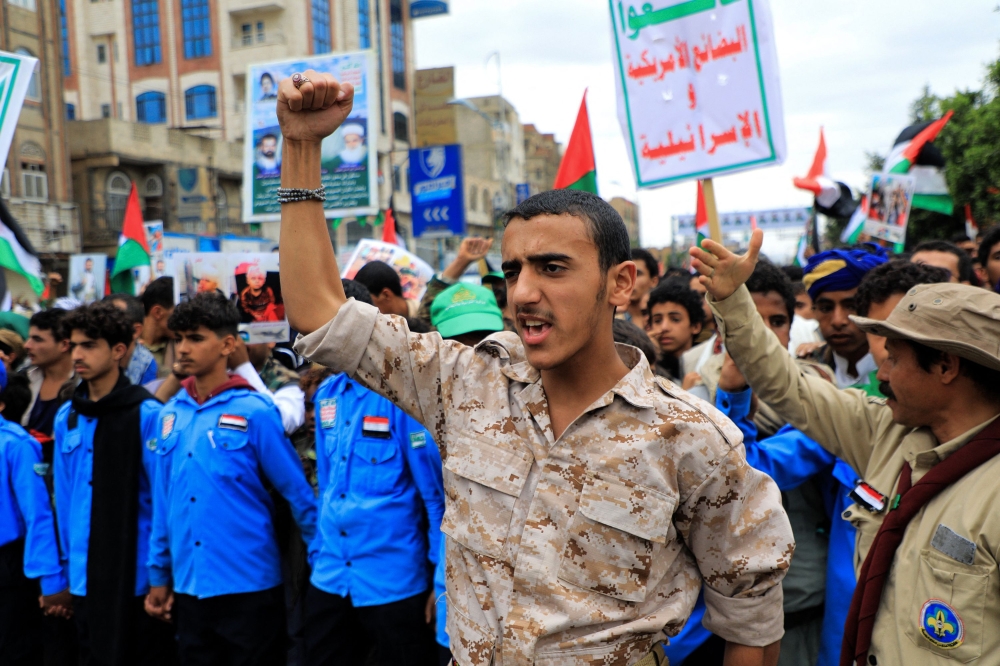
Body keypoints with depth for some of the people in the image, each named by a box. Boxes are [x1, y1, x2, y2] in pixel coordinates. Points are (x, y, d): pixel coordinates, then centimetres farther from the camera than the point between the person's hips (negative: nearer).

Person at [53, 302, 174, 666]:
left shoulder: (147, 414, -11)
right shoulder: (66, 417, 7)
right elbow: (65, 496, 11)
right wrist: (68, 565, 10)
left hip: (138, 578, -5)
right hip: (86, 580, 6)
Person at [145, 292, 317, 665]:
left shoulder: (255, 412, -11)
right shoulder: (171, 414, 4)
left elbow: (299, 494, -9)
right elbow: (162, 501, 10)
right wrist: (159, 575, 12)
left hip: (249, 587, -5)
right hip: (187, 588, 5)